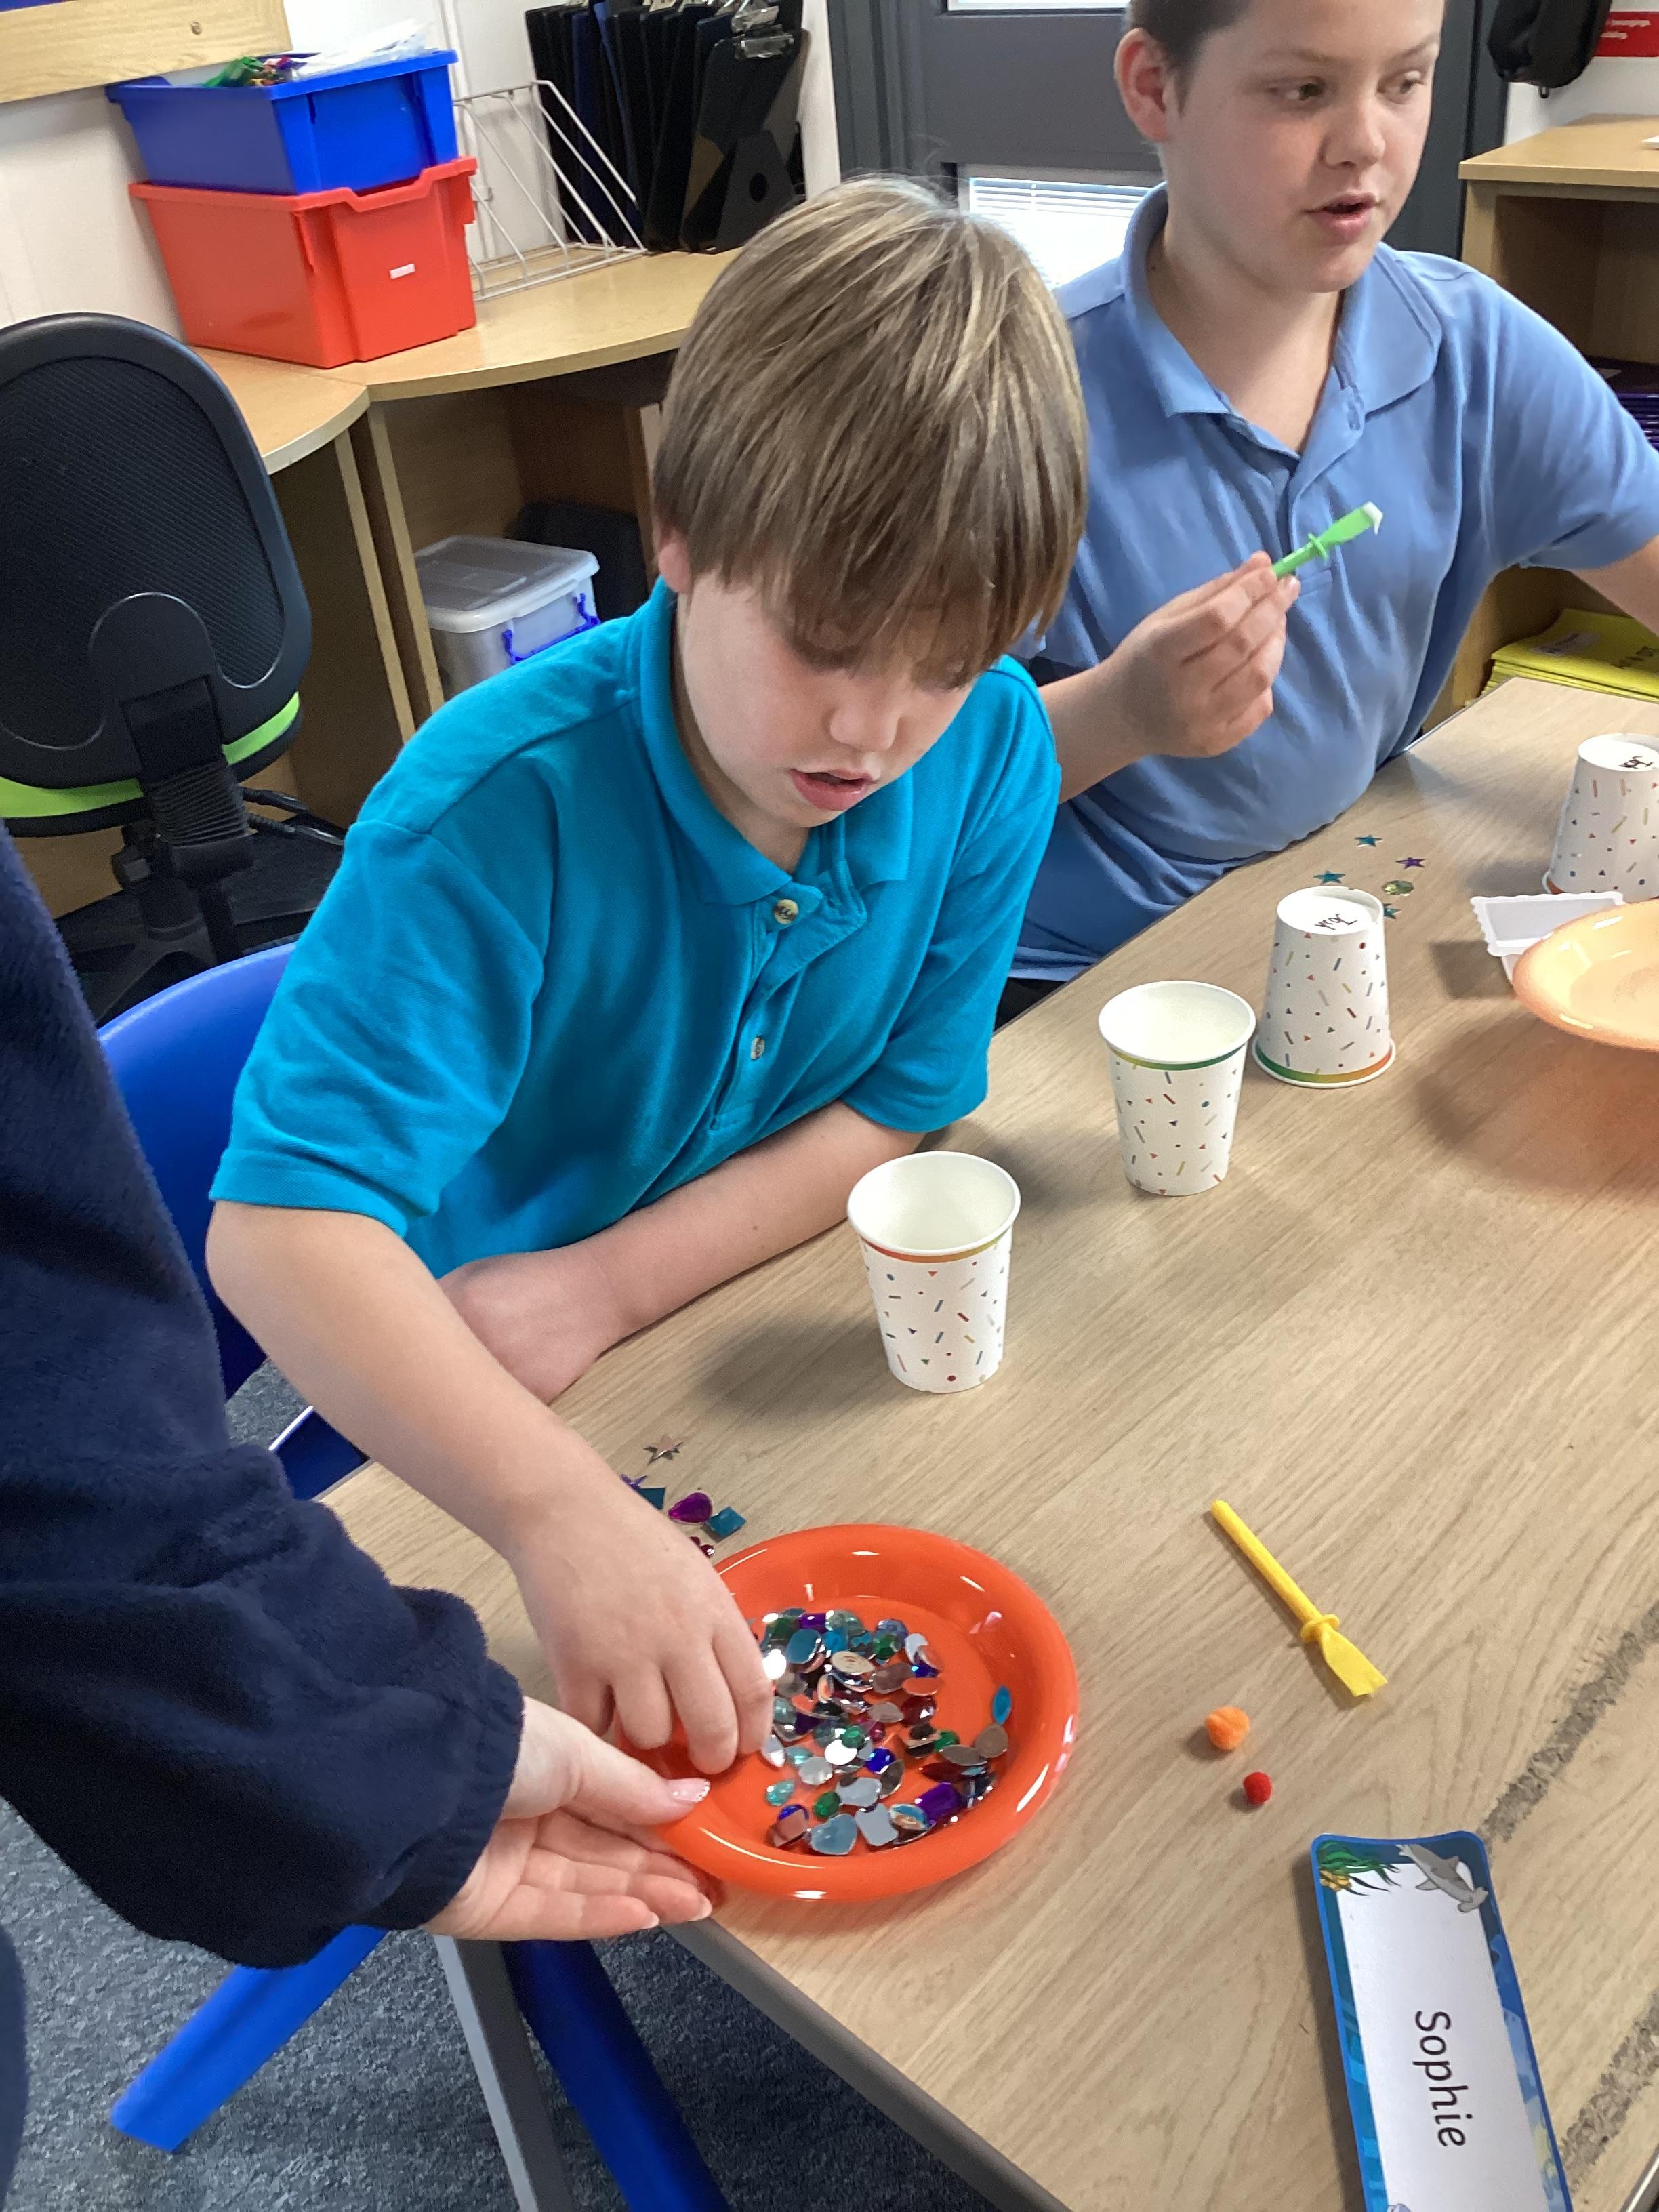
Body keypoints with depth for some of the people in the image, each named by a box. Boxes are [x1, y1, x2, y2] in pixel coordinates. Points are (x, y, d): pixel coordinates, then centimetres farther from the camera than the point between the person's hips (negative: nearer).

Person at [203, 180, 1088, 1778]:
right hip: (450, 1408, -3)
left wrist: (608, 1283, -19)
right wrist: (560, 1504, -51)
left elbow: (899, 1108, -7)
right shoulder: (503, 802, -30)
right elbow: (281, 1222, -36)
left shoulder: (992, 748, -14)